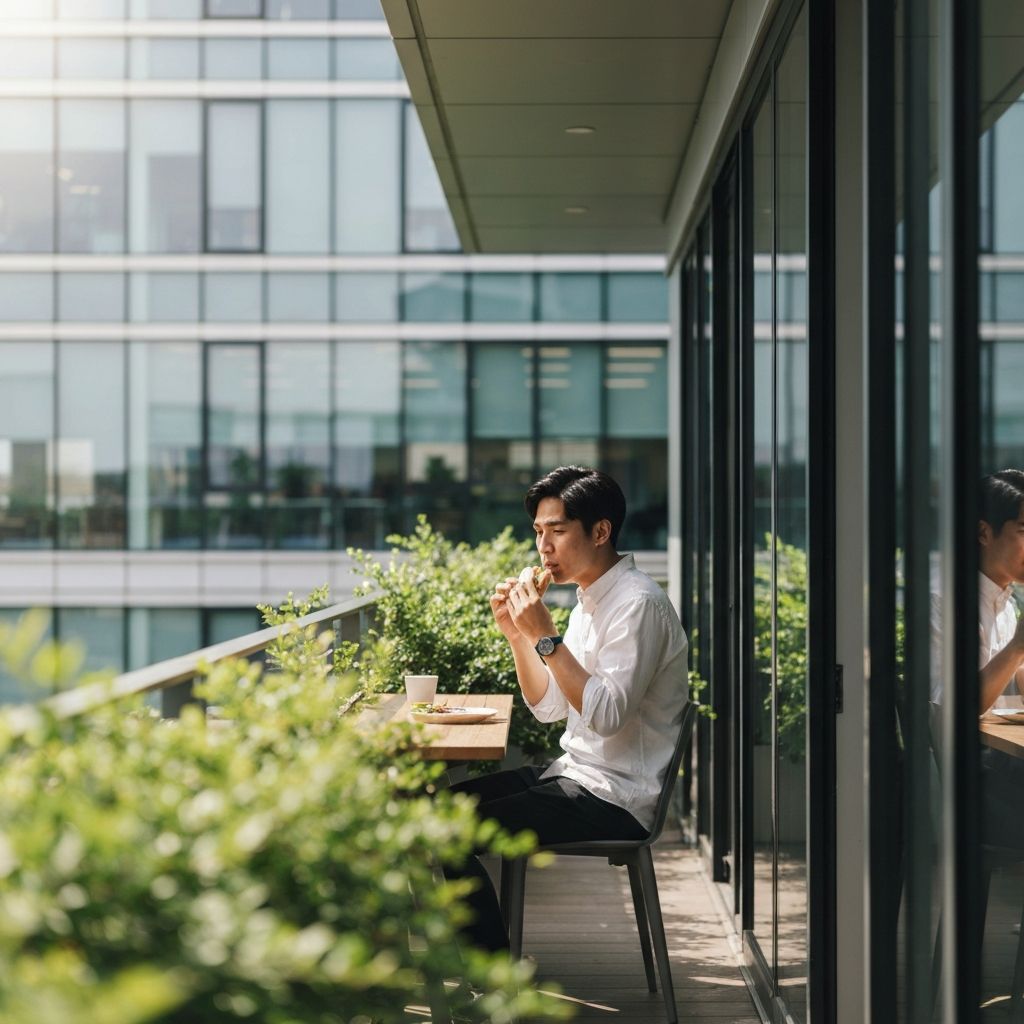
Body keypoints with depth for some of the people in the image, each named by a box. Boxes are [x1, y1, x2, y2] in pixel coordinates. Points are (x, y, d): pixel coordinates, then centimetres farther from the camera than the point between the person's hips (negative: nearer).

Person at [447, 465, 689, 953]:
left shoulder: (638, 603, -17)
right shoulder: (590, 600, 13)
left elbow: (606, 715, -26)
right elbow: (550, 707, 15)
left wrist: (545, 637, -25)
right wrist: (515, 632, 2)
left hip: (615, 798, -10)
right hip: (577, 775, 10)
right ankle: (472, 953, 19)